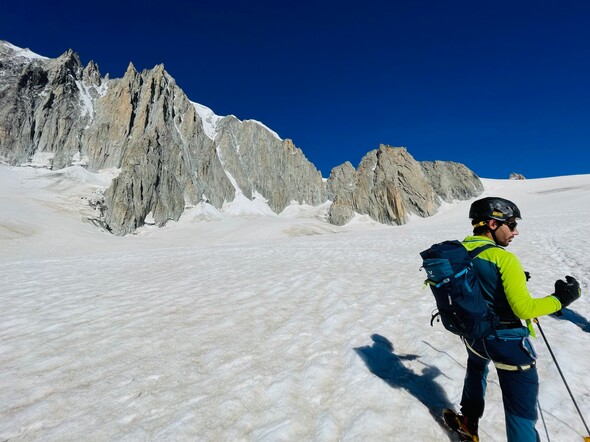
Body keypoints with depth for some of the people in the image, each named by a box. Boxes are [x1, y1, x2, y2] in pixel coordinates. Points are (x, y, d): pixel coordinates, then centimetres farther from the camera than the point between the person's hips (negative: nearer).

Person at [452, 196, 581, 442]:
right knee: (521, 412, 10)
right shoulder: (504, 258, -24)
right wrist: (561, 298, -8)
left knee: (476, 370, 36)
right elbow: (524, 309, -23)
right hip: (507, 341, -7)